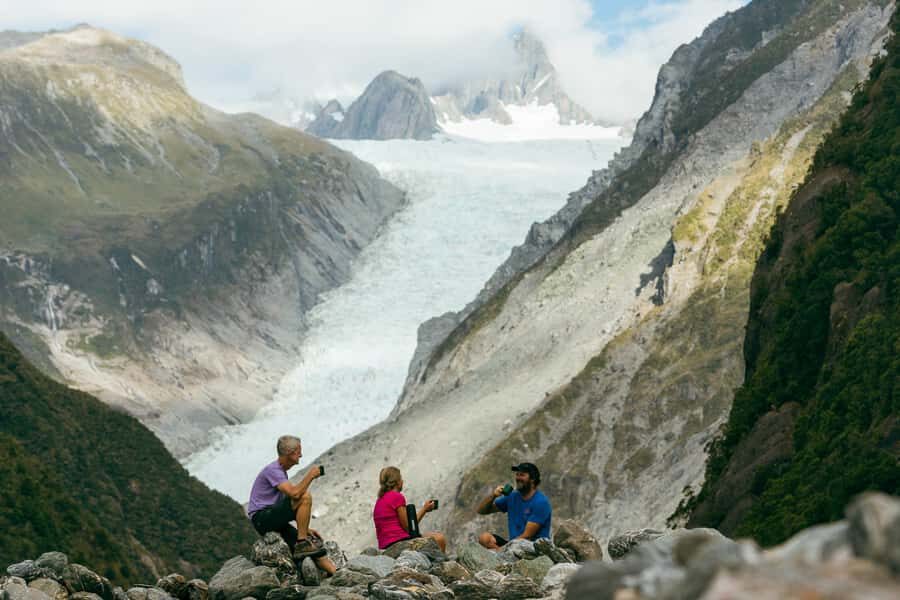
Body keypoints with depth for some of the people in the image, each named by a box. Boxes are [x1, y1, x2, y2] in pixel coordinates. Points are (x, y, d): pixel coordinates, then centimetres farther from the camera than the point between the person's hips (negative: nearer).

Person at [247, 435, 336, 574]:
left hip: (275, 522, 10)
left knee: (315, 546, -3)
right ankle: (302, 542, -17)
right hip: (262, 517, -9)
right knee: (305, 497, -24)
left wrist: (305, 528, 17)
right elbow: (294, 493, -27)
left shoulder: (281, 471, 20)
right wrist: (310, 475, -14)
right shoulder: (272, 470, -12)